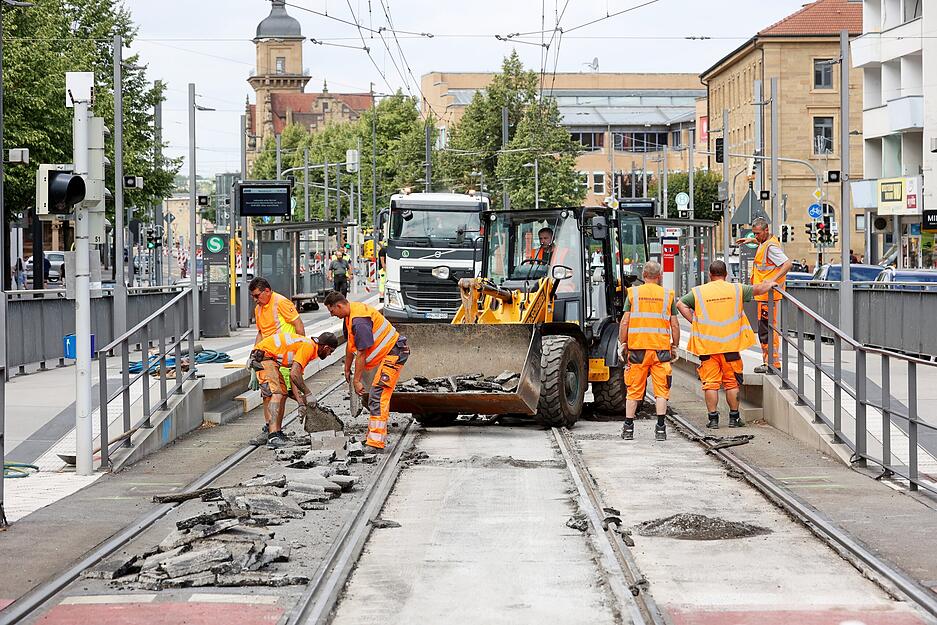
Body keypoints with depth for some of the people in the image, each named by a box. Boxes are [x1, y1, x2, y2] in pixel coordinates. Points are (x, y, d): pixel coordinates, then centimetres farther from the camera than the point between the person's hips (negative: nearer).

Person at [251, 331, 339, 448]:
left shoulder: (307, 346, 16)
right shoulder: (308, 347, -15)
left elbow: (294, 377, 15)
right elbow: (294, 374, -23)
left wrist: (301, 403, 8)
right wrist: (307, 393, -12)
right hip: (263, 356, -11)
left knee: (283, 394, 16)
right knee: (276, 394, -20)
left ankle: (277, 433, 20)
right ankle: (273, 437, -30)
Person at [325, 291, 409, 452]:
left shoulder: (359, 321, -26)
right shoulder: (350, 315, 7)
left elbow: (361, 353, -23)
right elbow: (350, 344, 20)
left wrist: (356, 380, -17)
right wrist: (347, 369, 27)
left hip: (394, 353, -11)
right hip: (386, 354, 11)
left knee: (377, 397, -18)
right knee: (376, 397, 19)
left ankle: (375, 443, -23)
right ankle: (375, 438, 30)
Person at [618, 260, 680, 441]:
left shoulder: (633, 293, 3)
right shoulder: (667, 295, 5)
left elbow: (625, 322, -1)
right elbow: (675, 325, 4)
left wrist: (623, 344, 6)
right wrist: (675, 346, 13)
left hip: (637, 347, 0)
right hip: (661, 348, 0)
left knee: (634, 389, 8)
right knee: (661, 389, 2)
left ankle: (628, 428, 10)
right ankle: (660, 428, -4)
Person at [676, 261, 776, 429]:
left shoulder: (698, 292, 0)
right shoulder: (736, 289, 2)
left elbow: (680, 304, -7)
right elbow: (758, 289, 11)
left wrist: (694, 321, -1)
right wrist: (770, 284, 31)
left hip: (707, 345, -1)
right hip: (730, 345, 1)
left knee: (710, 383, 4)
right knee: (732, 383, 11)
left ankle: (713, 418, 3)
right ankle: (734, 418, 15)